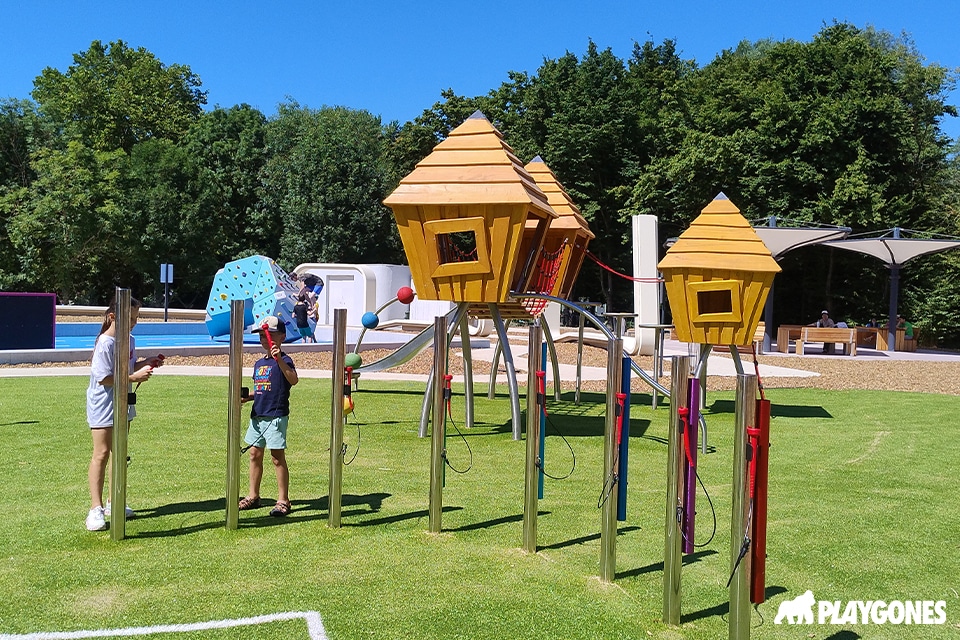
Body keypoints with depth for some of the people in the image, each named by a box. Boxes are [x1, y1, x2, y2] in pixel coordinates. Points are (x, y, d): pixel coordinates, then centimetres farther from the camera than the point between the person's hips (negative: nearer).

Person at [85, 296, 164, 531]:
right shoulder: (105, 343, -19)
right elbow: (104, 378, -23)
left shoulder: (129, 340, 6)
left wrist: (146, 363, 0)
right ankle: (96, 508, -4)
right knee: (101, 454, -7)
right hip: (103, 407, -8)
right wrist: (134, 377, -24)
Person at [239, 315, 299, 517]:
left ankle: (283, 500, 3)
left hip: (276, 415, -8)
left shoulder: (283, 360, -10)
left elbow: (293, 380, -30)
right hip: (257, 415, 8)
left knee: (277, 457, -5)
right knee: (255, 454, 14)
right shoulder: (259, 363, 14)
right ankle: (253, 496, 26)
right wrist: (247, 397, 4)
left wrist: (279, 360, -41)